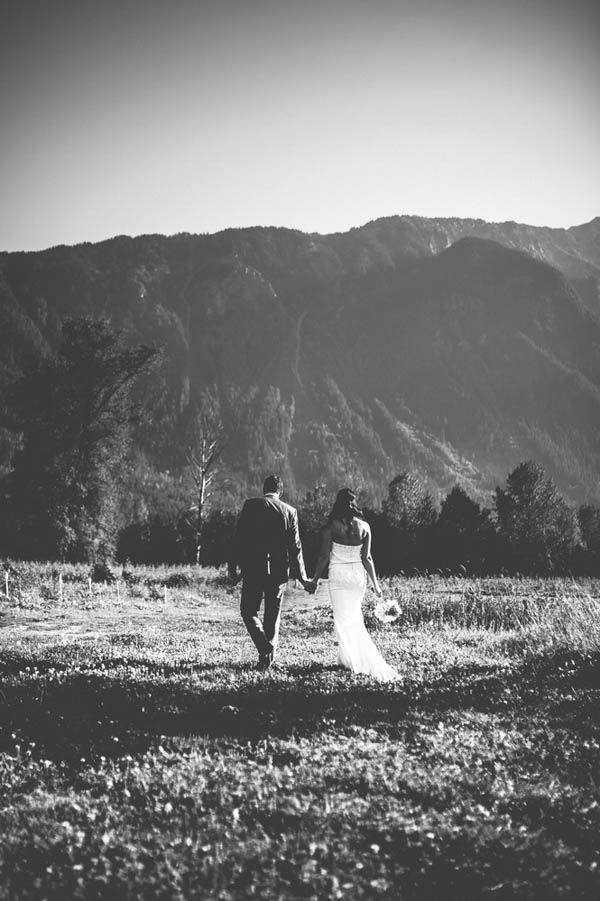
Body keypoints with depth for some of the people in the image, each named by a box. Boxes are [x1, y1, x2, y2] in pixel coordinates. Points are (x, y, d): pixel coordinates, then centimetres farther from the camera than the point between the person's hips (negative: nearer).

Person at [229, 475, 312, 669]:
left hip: (253, 567, -3)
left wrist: (233, 565, 0)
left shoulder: (251, 505, -4)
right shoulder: (290, 511, 2)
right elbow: (295, 547, 4)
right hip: (279, 570, 3)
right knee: (273, 614, 14)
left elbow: (239, 537, -7)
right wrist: (303, 578, 11)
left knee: (248, 610, 8)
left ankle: (264, 647, -13)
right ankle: (269, 657, 15)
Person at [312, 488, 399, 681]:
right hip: (358, 575, 3)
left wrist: (316, 578, 4)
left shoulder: (331, 526, -10)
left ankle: (353, 660, 3)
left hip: (338, 575, -3)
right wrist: (375, 583, 7)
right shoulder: (364, 527, -2)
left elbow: (324, 556, -7)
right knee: (355, 618, 18)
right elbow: (366, 558, -1)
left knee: (343, 619, 5)